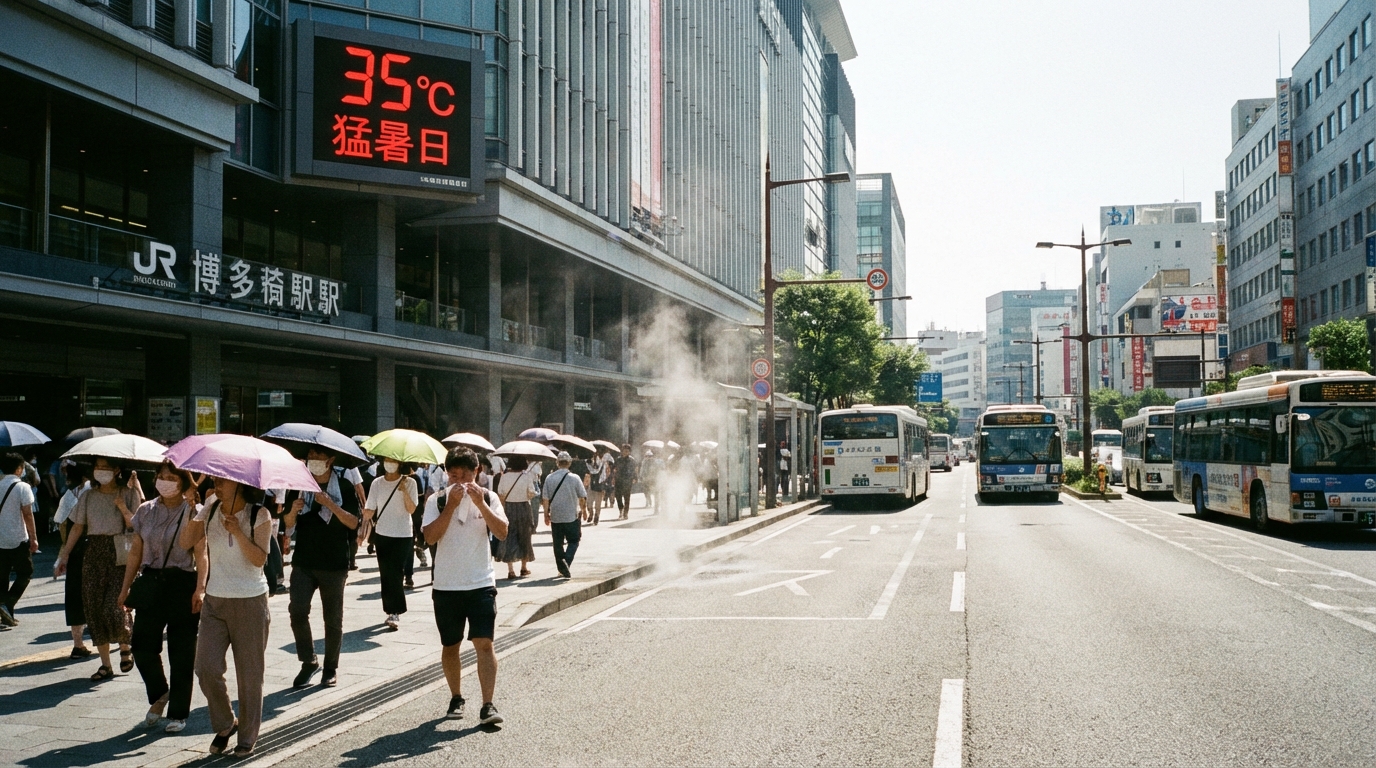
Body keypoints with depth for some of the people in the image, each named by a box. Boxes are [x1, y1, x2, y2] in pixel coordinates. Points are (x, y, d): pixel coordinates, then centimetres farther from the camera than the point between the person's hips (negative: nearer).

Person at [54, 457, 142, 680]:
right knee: (93, 609, 2)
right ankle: (106, 665, 11)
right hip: (94, 555, 4)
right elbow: (77, 528, 12)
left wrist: (124, 509, -19)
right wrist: (64, 556, 9)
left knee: (114, 607, -14)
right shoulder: (88, 496, 9)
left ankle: (125, 648, 16)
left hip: (120, 555, -4)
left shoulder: (128, 494, 0)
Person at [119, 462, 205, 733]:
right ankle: (159, 695, 26)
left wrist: (200, 588, -18)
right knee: (142, 647, -2)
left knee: (181, 653, 2)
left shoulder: (194, 512, -2)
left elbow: (201, 554, -7)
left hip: (183, 584, -4)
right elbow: (136, 552, 14)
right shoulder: (145, 511, 9)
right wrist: (126, 587, 10)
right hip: (150, 583, 4)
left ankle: (178, 713, 13)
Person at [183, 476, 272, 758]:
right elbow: (186, 542, -3)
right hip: (215, 600, 3)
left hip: (250, 602, -3)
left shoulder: (259, 515, -7)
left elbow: (260, 559, -15)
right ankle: (224, 725, 18)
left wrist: (237, 531, -24)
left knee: (249, 673, 3)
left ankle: (247, 737, 17)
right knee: (206, 668, -5)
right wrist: (191, 510, -14)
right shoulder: (210, 510, 4)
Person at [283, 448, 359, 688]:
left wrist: (330, 505, -21)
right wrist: (293, 511, -13)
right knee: (297, 611, -11)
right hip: (303, 562, 2)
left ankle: (331, 669, 18)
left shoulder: (343, 486, -1)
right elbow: (289, 523, 9)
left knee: (333, 619, 5)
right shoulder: (299, 484, 6)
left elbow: (353, 523, -9)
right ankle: (308, 661, 6)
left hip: (335, 563, -2)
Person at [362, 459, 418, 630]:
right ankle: (393, 611, 16)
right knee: (386, 574, 6)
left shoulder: (409, 482, -4)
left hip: (403, 535, -3)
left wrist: (404, 490, -22)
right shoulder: (377, 483, 3)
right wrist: (363, 529, -13)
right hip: (382, 534, 3)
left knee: (395, 573, -10)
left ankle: (394, 612, -6)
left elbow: (411, 509, -10)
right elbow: (369, 509, 2)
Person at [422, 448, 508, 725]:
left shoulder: (487, 497, 2)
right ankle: (456, 698, 29)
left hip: (481, 584, -1)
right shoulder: (437, 501, 0)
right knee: (450, 645, 13)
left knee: (484, 643, -10)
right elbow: (430, 537, -13)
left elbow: (502, 532, -10)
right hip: (446, 586, 1)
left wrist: (480, 504, -20)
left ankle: (488, 705, -11)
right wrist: (451, 505, -18)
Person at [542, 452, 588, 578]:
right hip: (572, 516, -2)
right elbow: (582, 497, -2)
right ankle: (566, 562, -14)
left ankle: (562, 569, 17)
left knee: (558, 543, 12)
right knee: (573, 541, 9)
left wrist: (546, 514, 9)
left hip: (555, 517, 2)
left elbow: (546, 498, -3)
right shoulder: (575, 478, -8)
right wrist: (584, 510, 15)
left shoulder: (550, 478, -4)